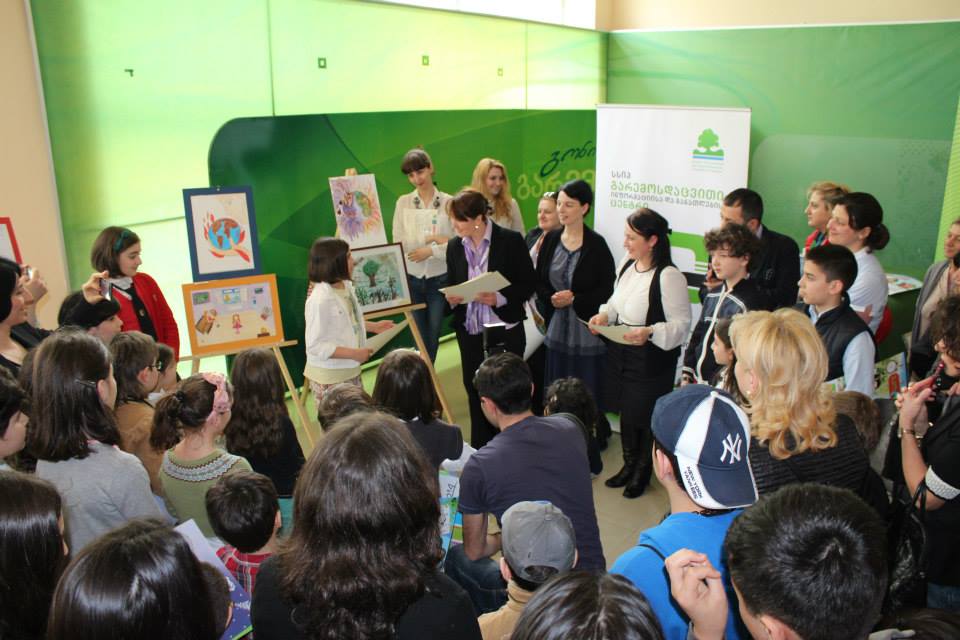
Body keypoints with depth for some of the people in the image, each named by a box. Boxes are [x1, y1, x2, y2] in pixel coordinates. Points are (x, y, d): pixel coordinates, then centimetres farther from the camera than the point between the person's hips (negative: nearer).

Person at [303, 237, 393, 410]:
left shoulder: (345, 286, -1)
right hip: (329, 378, -8)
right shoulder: (320, 300, -25)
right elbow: (315, 346, -24)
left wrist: (373, 326, 11)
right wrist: (354, 354, -23)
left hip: (350, 371, 8)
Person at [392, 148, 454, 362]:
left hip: (439, 279, -1)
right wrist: (430, 238, -14)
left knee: (433, 336, 9)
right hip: (411, 278, 1)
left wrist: (430, 250, -15)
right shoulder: (403, 202, 3)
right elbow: (398, 243, -6)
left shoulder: (448, 202, -1)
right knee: (420, 337, 6)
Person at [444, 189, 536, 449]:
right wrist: (452, 299, -9)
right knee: (475, 394, 12)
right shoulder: (454, 246, 3)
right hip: (469, 334, 4)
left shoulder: (511, 241, -10)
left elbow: (528, 283, -7)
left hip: (505, 333, -4)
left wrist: (500, 298, -21)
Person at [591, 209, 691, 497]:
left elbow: (681, 324, -18)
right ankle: (629, 464, 41)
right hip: (620, 353, 7)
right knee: (626, 411, 20)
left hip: (652, 359, -7)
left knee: (646, 415, 9)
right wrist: (605, 314, -2)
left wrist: (650, 332, -32)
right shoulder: (627, 264, 3)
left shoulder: (669, 277, -21)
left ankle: (643, 472, 32)